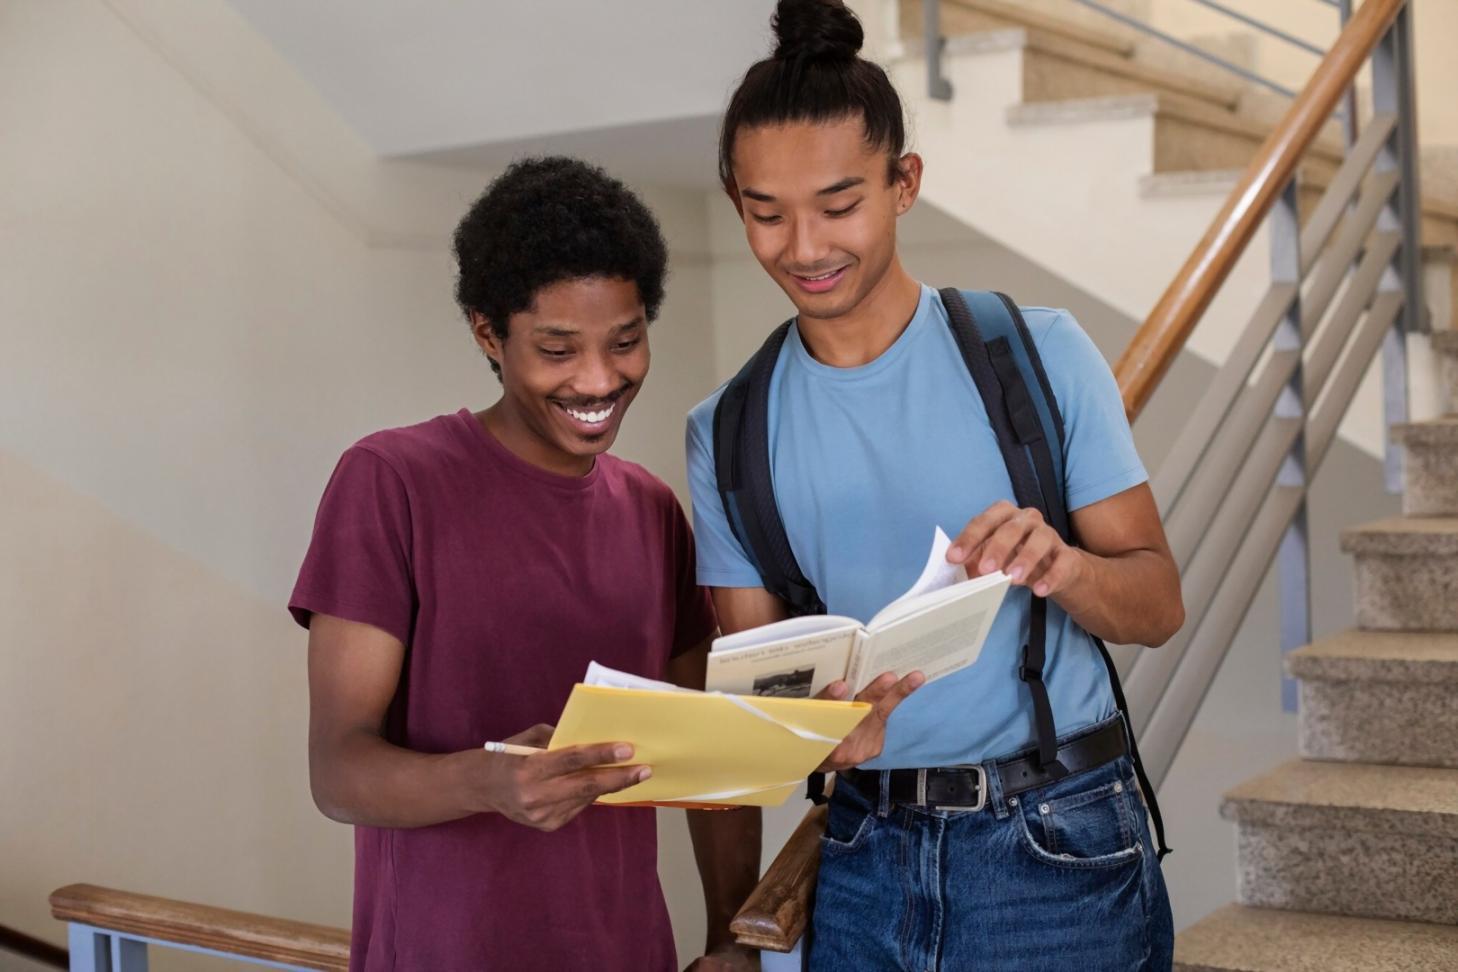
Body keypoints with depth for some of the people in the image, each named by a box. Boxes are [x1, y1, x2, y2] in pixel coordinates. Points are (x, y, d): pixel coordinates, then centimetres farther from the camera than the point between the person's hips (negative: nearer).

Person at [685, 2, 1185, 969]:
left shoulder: (1040, 353, -4)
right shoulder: (727, 431, 3)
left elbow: (1160, 604, -4)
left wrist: (1061, 567, -26)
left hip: (1057, 850, -2)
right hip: (863, 855, 2)